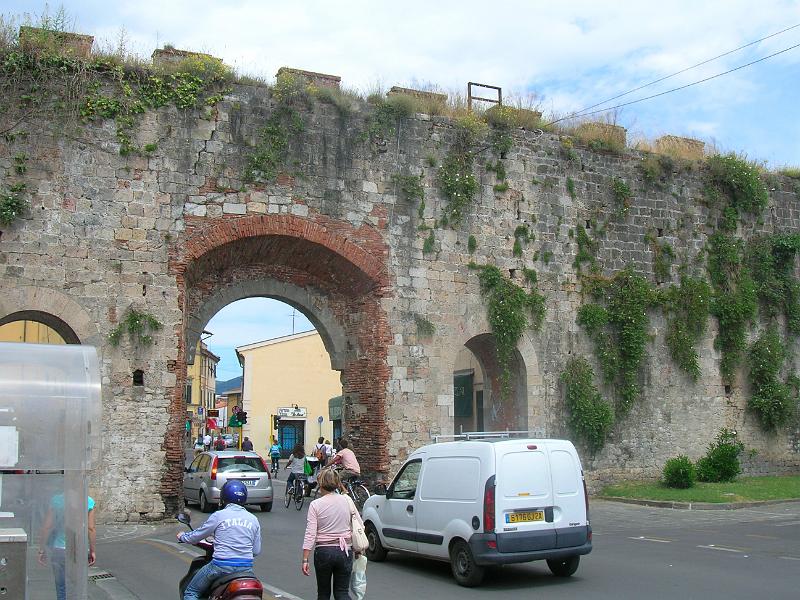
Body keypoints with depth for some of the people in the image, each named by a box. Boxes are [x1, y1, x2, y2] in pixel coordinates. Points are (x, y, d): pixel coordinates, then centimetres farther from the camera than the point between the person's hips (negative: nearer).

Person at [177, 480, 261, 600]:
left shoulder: (219, 516, -2)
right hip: (246, 567, 4)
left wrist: (182, 536, 29)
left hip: (222, 566, -4)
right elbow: (257, 551, 11)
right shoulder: (253, 519, 7)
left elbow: (195, 537, 8)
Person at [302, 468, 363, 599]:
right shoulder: (347, 500, -1)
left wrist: (305, 560, -7)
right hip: (345, 551, 2)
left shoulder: (315, 505, -8)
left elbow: (310, 534, -11)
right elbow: (360, 525, 5)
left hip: (323, 551, -2)